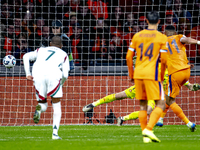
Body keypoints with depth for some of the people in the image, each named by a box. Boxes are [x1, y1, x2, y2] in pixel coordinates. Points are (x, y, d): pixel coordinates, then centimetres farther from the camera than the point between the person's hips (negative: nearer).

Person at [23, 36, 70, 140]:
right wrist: (61, 84, 28)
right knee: (56, 106, 14)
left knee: (43, 105, 19)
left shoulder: (41, 50, 31)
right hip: (53, 76, -2)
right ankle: (55, 133, -1)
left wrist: (27, 73, 9)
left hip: (38, 77, 2)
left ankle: (39, 109, -21)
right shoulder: (63, 54, 25)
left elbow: (26, 56, 12)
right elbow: (65, 74, 11)